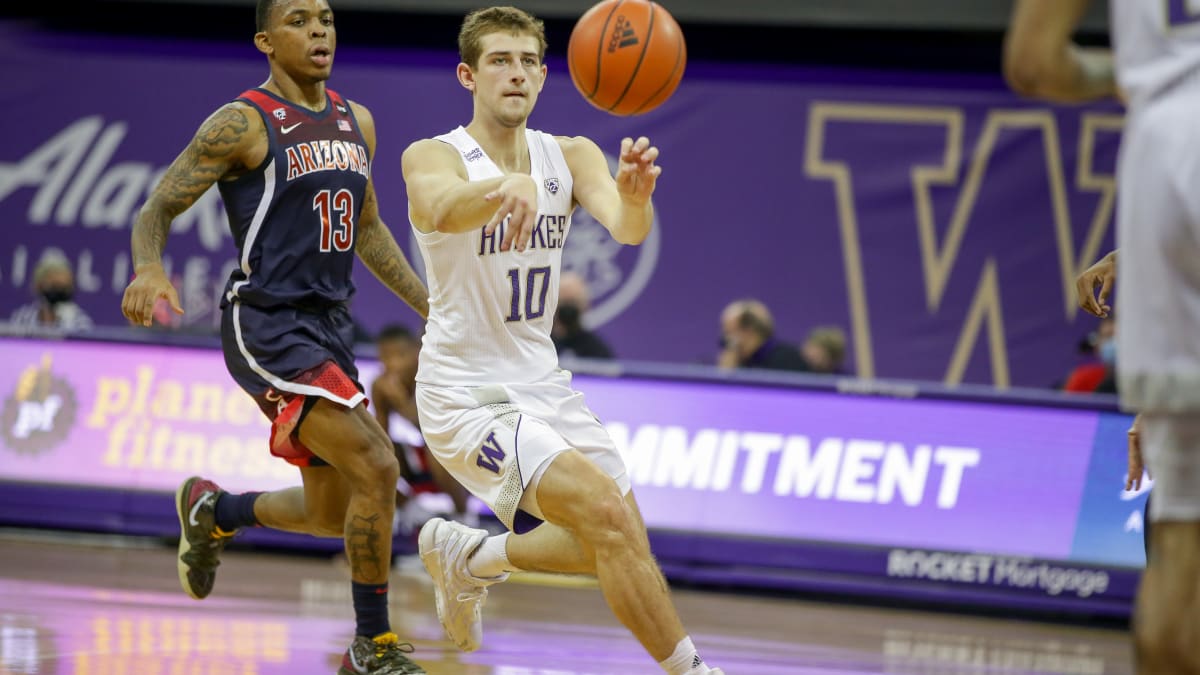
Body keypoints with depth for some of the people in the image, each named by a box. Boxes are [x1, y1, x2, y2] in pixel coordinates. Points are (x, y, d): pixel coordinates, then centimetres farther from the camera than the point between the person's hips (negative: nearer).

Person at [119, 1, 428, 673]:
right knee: (377, 466, -21)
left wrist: (429, 306, 19)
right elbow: (158, 209, -7)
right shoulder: (243, 124, -9)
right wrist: (149, 269, -29)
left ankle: (213, 510, 42)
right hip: (266, 327, -8)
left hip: (330, 327, 8)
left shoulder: (355, 123, 13)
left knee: (333, 515, 13)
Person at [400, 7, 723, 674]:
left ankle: (466, 556, 33)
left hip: (541, 382, 7)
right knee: (608, 513, -22)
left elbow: (627, 228, -21)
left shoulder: (572, 157, 0)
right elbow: (439, 208, -40)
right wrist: (505, 186, -62)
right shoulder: (434, 157, -14)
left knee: (621, 540, 13)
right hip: (468, 395, -7)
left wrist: (635, 195, -46)